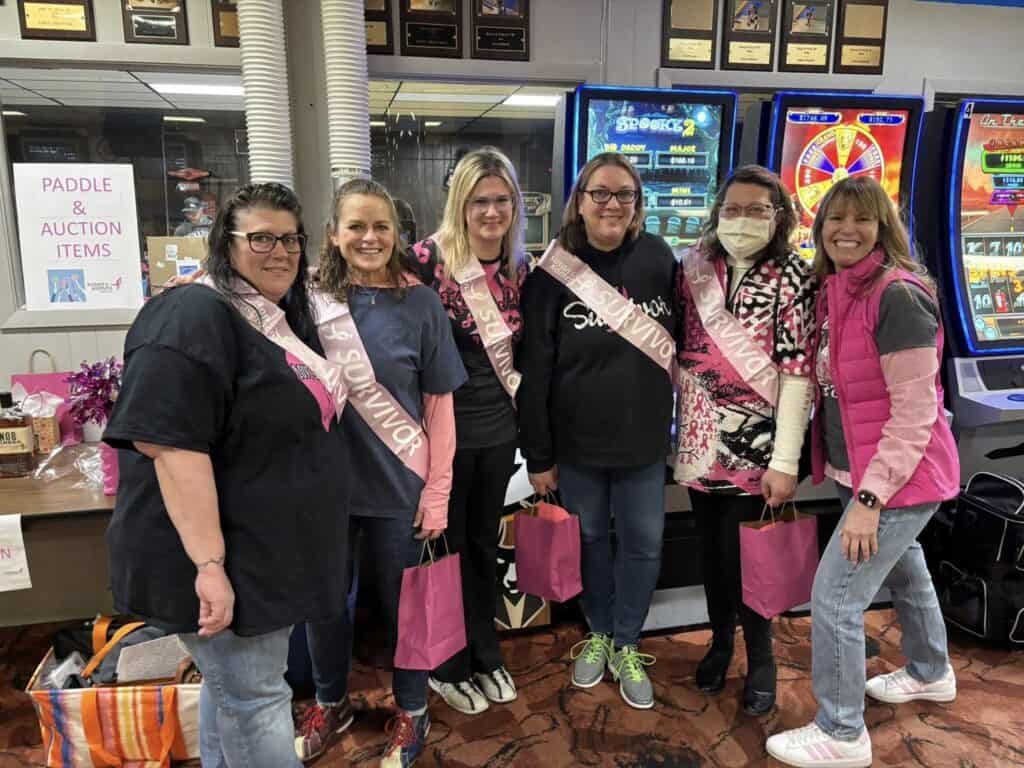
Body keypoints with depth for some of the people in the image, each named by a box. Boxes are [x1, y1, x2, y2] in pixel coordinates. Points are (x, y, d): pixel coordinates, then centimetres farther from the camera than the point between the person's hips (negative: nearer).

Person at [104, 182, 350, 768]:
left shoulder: (285, 319, 10)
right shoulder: (193, 319, -19)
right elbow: (173, 446, -27)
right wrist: (210, 564, -28)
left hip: (268, 551, 9)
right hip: (226, 556, -9)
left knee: (233, 685, 22)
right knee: (255, 700, 4)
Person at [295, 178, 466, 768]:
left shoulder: (420, 303, -7)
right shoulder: (312, 300, -1)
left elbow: (439, 403, -5)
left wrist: (437, 490, -7)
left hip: (399, 483, -2)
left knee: (402, 601, 13)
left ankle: (412, 712, 37)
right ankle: (330, 703, 42)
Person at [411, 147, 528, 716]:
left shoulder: (519, 268, 4)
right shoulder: (428, 259, -14)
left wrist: (512, 393, 9)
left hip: (498, 428, 5)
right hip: (445, 429, -5)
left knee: (484, 543, 19)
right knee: (445, 546, 10)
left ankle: (485, 654, 38)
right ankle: (448, 666, 30)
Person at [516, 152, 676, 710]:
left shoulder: (659, 260, -3)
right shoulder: (552, 273, -8)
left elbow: (683, 342, 6)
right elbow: (533, 371, -7)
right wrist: (538, 455, -6)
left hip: (643, 439, 1)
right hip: (577, 441, -1)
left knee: (642, 545, 11)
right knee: (590, 539, 15)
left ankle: (626, 645, 33)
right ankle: (598, 634, 39)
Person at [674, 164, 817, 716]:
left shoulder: (791, 277, -8)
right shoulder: (695, 268, 3)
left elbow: (797, 371, -12)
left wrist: (785, 461, -15)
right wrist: (677, 427, 8)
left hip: (753, 443, -4)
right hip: (700, 438, 4)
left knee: (742, 556, 2)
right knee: (712, 549, 15)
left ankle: (760, 658, 28)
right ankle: (720, 641, 39)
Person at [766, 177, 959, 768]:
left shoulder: (897, 295, -22)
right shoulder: (836, 290, 4)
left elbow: (916, 413, -24)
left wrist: (869, 497, -25)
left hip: (900, 476, -9)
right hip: (864, 470, 9)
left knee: (834, 597, -4)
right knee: (904, 571, 28)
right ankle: (931, 674, 54)